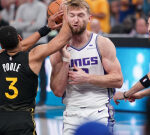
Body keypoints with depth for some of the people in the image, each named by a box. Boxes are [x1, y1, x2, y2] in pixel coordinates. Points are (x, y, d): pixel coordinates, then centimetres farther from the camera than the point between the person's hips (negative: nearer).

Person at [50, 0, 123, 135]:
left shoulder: (103, 44, 0)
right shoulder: (59, 50, 4)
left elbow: (118, 80, -5)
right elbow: (58, 91, -3)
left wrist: (86, 78, -12)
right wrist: (65, 60, -11)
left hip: (100, 113, -2)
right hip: (72, 114, 2)